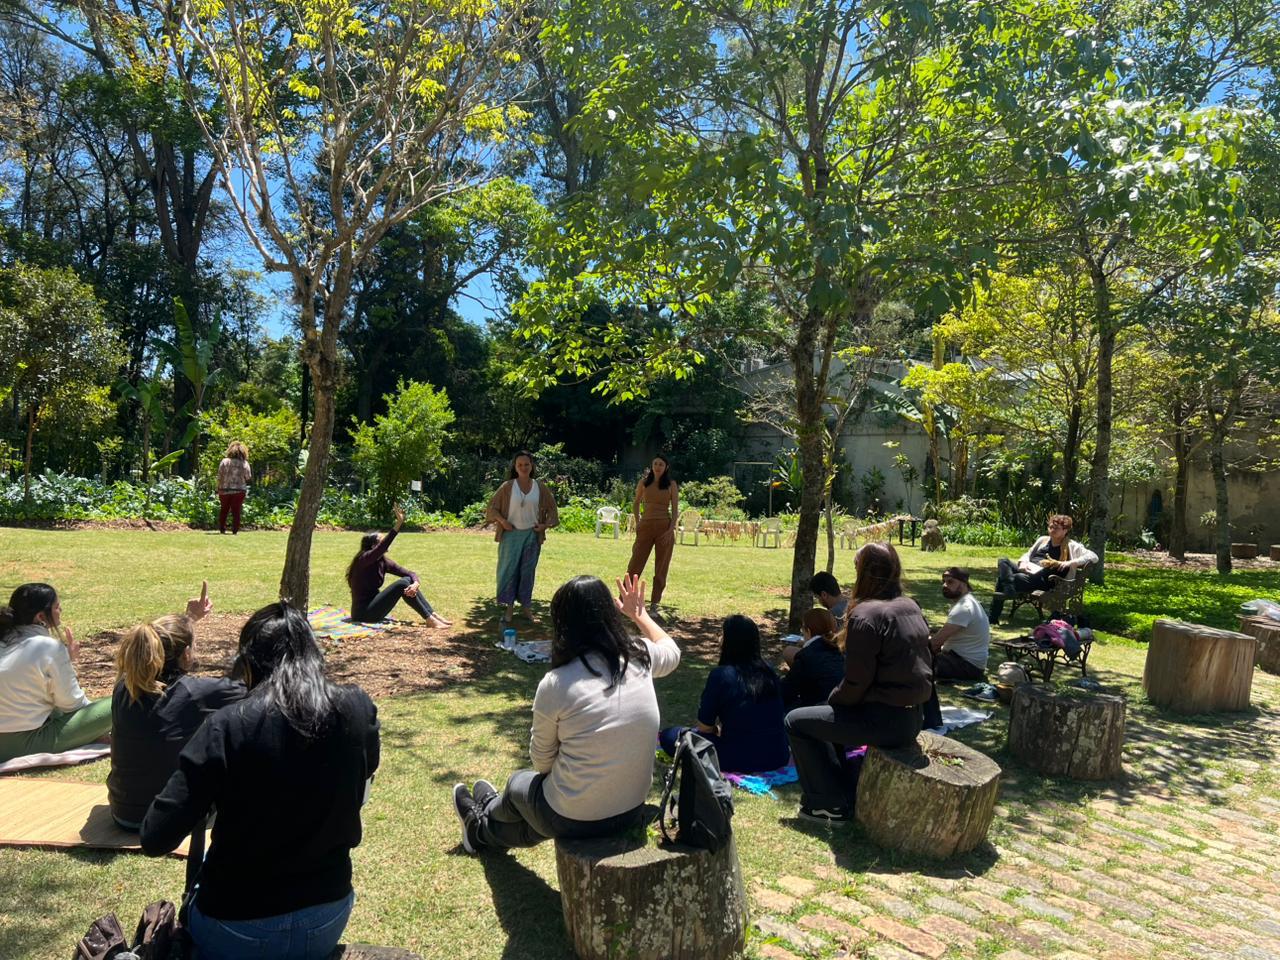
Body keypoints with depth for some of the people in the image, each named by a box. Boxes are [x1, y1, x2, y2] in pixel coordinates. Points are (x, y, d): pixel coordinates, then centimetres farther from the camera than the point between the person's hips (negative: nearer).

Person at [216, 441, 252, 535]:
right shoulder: (244, 463, -5)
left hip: (225, 490, 1)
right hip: (239, 491, -1)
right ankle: (235, 531, 3)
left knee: (224, 510, 16)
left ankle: (222, 529, 17)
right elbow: (248, 478, -1)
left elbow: (220, 477, -3)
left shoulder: (224, 461, -4)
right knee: (236, 511, 5)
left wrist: (219, 490, 4)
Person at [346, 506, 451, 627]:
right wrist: (398, 524, -43)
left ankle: (433, 615, -9)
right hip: (363, 613, -8)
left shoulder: (383, 561, 6)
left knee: (408, 580, -4)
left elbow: (410, 573, 3)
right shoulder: (364, 559, -15)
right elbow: (382, 547, -36)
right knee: (402, 584, -20)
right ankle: (430, 620, -19)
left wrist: (416, 584, -20)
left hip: (373, 608, 8)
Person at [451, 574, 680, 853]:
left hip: (575, 820, -4)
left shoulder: (555, 684, -21)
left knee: (518, 784, 27)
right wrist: (639, 614, 24)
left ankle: (484, 826, 59)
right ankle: (485, 832, 58)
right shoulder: (638, 658, -10)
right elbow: (671, 651, 15)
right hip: (633, 812, 4)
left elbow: (542, 760, -6)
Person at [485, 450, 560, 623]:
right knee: (509, 569, -2)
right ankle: (509, 606, 6)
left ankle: (525, 605, 18)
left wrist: (546, 524, -2)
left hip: (532, 535, 2)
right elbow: (493, 506, 2)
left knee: (528, 570, 6)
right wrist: (502, 521, -11)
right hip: (511, 534, -1)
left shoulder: (540, 487, 2)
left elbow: (551, 508, 11)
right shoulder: (507, 487, -3)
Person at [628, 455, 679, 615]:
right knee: (635, 564, 2)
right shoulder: (644, 482, 6)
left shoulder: (671, 484, 2)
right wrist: (637, 523, 6)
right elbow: (636, 503, 16)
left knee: (661, 568, 3)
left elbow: (675, 509, 0)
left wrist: (671, 529, -10)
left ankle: (654, 605, 11)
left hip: (665, 527, -1)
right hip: (646, 526, 1)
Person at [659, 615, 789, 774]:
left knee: (669, 735, 6)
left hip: (741, 760, -5)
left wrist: (718, 730, 16)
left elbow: (704, 727, -7)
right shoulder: (769, 671, 2)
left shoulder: (721, 675, -15)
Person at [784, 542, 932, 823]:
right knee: (826, 715, 27)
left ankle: (829, 805, 11)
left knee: (796, 722, 5)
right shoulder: (911, 608, 5)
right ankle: (843, 791, 32)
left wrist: (832, 699, 2)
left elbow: (856, 683, -20)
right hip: (911, 716, 9)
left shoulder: (865, 615, -20)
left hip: (885, 720, -9)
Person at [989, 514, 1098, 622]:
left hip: (1042, 579, -7)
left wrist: (1071, 563, -17)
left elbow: (1094, 557, -2)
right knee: (1003, 561, -24)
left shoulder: (1072, 546, 9)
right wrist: (1023, 563, 6)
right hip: (1026, 571, 7)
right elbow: (1028, 554, 31)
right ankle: (1009, 589, -44)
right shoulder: (1043, 540, 27)